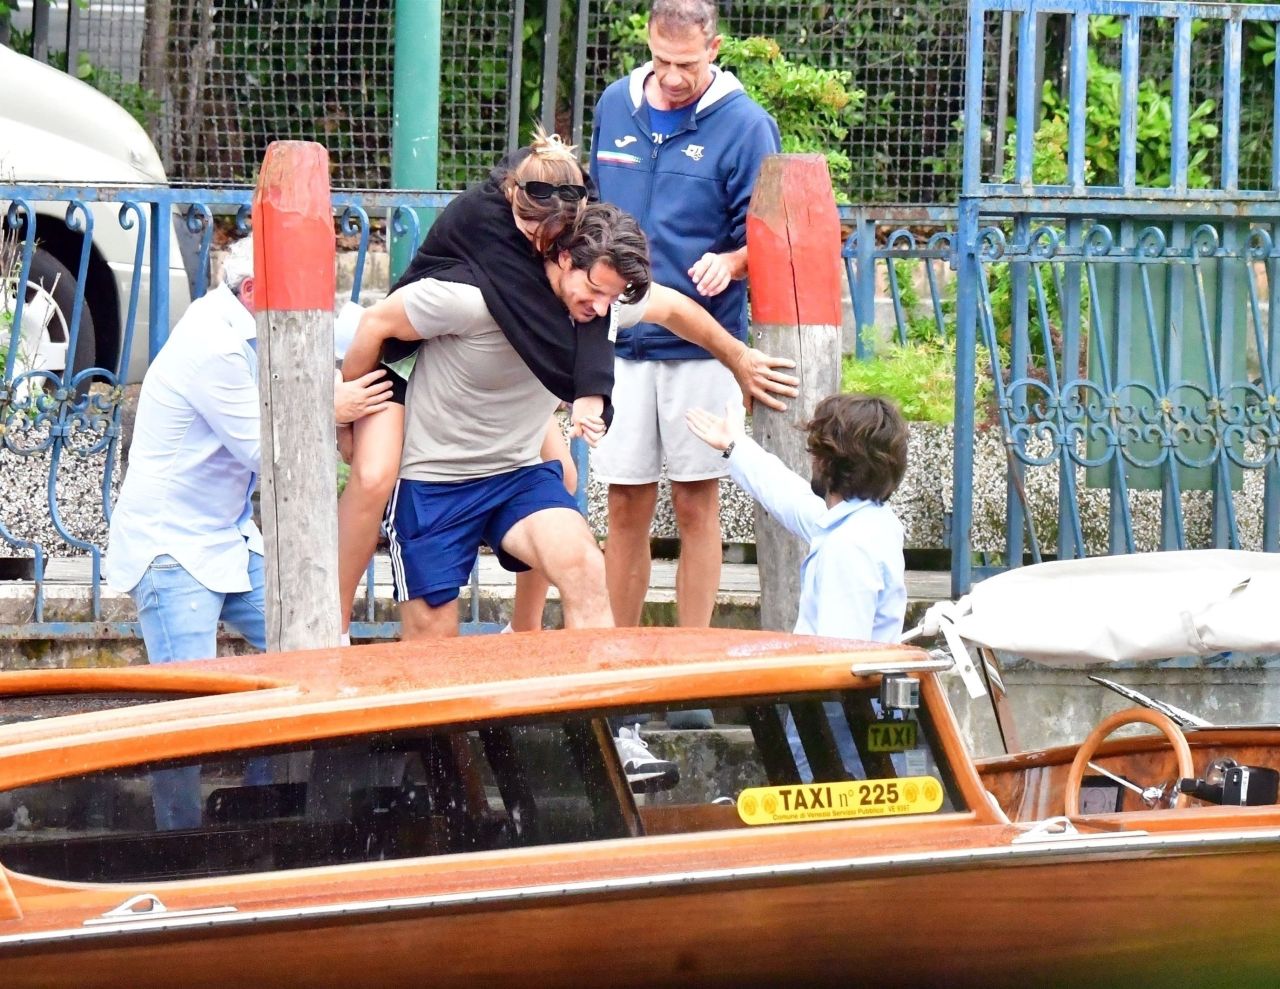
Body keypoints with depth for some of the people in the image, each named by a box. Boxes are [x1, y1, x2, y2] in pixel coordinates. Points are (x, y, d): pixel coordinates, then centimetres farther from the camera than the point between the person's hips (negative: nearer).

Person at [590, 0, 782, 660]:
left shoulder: (743, 125, -6)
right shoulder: (615, 108, 7)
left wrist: (730, 262, -24)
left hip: (701, 346, -3)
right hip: (620, 341, 3)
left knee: (696, 507, 3)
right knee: (626, 508, 5)